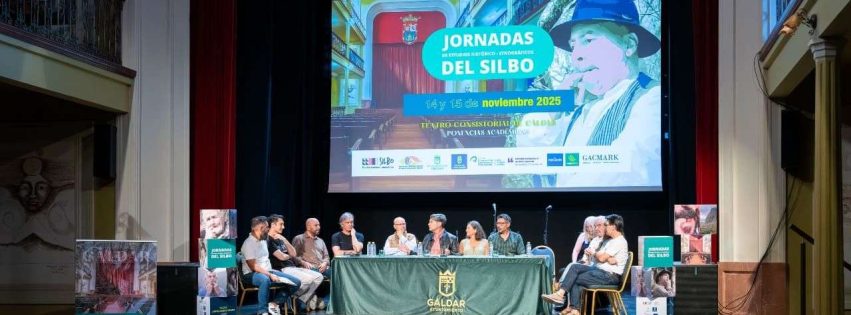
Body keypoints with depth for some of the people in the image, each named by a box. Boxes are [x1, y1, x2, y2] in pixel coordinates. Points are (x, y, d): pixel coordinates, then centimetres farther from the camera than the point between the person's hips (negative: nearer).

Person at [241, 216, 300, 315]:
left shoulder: (263, 240, 14)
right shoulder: (249, 243, -12)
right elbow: (253, 267, -18)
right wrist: (270, 275, -21)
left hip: (268, 271, 8)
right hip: (252, 274, -8)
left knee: (296, 282, -4)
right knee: (265, 280, -44)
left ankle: (274, 303, -3)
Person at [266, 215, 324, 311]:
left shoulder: (280, 239, 21)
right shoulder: (268, 240, -6)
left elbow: (294, 254, 13)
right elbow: (282, 257, -14)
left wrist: (285, 240, 2)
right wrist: (290, 256, 9)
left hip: (293, 267, 9)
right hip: (283, 270, -9)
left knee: (318, 277, -4)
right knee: (308, 279, -27)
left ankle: (305, 300, -4)